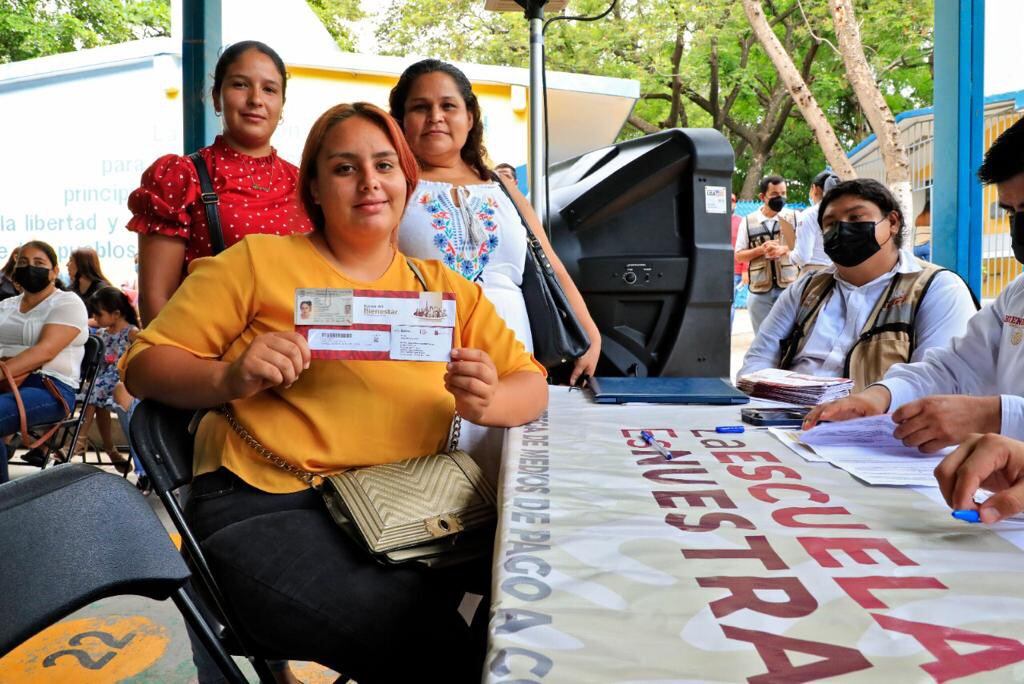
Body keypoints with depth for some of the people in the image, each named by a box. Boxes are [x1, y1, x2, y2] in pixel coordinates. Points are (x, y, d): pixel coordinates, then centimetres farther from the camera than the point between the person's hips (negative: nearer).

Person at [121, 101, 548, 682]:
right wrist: (230, 377, -13)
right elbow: (145, 365, 8)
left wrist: (487, 402, -11)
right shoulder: (259, 262, 7)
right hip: (265, 508, -4)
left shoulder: (446, 289, 16)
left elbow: (532, 385, 13)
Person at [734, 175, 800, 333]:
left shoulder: (794, 217, 3)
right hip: (760, 291, 1)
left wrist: (784, 249, -15)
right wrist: (761, 250, -13)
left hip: (790, 287, 0)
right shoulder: (748, 221, 3)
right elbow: (739, 255, 4)